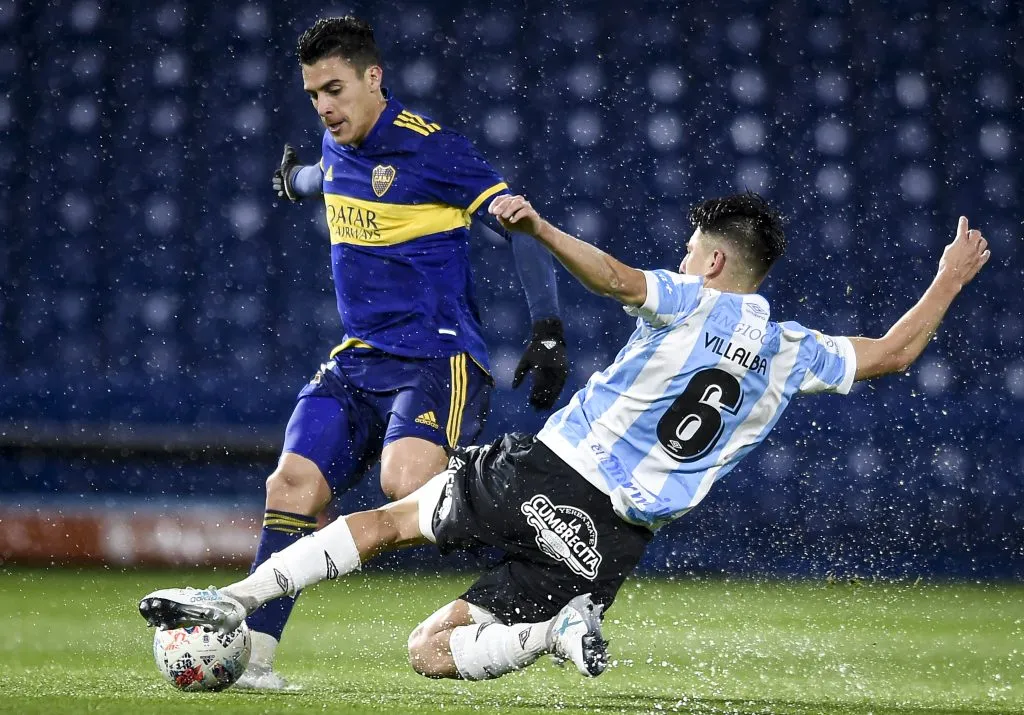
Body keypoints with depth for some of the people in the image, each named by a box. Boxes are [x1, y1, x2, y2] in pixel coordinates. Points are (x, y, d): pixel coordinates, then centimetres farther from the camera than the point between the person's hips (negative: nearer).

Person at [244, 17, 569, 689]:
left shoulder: (429, 147, -12)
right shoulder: (337, 148, 13)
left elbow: (523, 224, -14)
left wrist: (549, 330, -20)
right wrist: (300, 179, 63)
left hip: (441, 360, -8)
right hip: (359, 359, 8)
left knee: (405, 482, -32)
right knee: (292, 485, -9)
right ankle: (253, 653, -5)